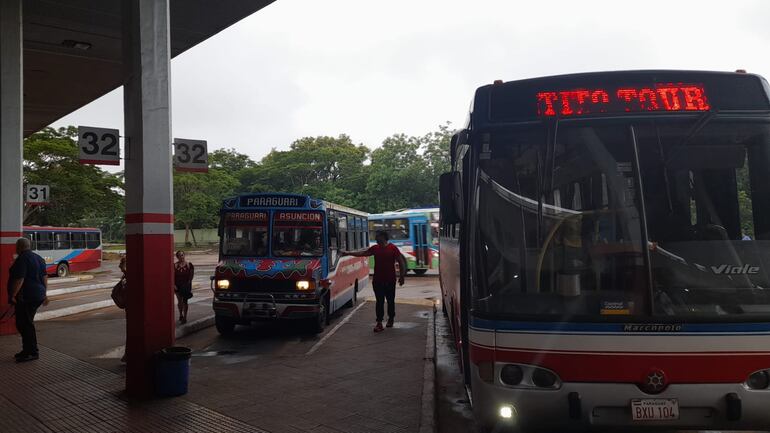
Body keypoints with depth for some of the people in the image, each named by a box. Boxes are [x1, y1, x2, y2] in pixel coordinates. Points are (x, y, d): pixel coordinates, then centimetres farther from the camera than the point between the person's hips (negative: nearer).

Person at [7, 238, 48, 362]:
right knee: (26, 323, 17)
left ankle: (32, 353, -1)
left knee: (24, 324, -4)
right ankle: (27, 350, 23)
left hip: (26, 297, -10)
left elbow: (19, 279, -21)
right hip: (37, 295, 10)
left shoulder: (22, 259, -14)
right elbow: (45, 277, 18)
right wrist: (44, 294, 23)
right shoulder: (38, 258, 15)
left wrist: (13, 295, -18)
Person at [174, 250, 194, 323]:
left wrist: (188, 283, -10)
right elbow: (173, 276, -1)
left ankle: (184, 317, 3)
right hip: (178, 285, 2)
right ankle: (180, 314, 31)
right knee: (179, 301, 10)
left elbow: (191, 275, -1)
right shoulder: (175, 265, 2)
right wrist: (174, 285, -11)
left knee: (184, 301, -1)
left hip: (186, 285, -1)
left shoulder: (189, 265, 0)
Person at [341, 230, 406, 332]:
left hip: (390, 280, -3)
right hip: (378, 280, 3)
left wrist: (401, 276, -4)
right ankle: (379, 322, 1)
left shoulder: (393, 248, -5)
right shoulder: (375, 248, 7)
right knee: (379, 301, 1)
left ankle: (391, 319, 29)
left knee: (390, 301, 10)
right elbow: (362, 253, 12)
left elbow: (401, 262, -3)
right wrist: (348, 253, 10)